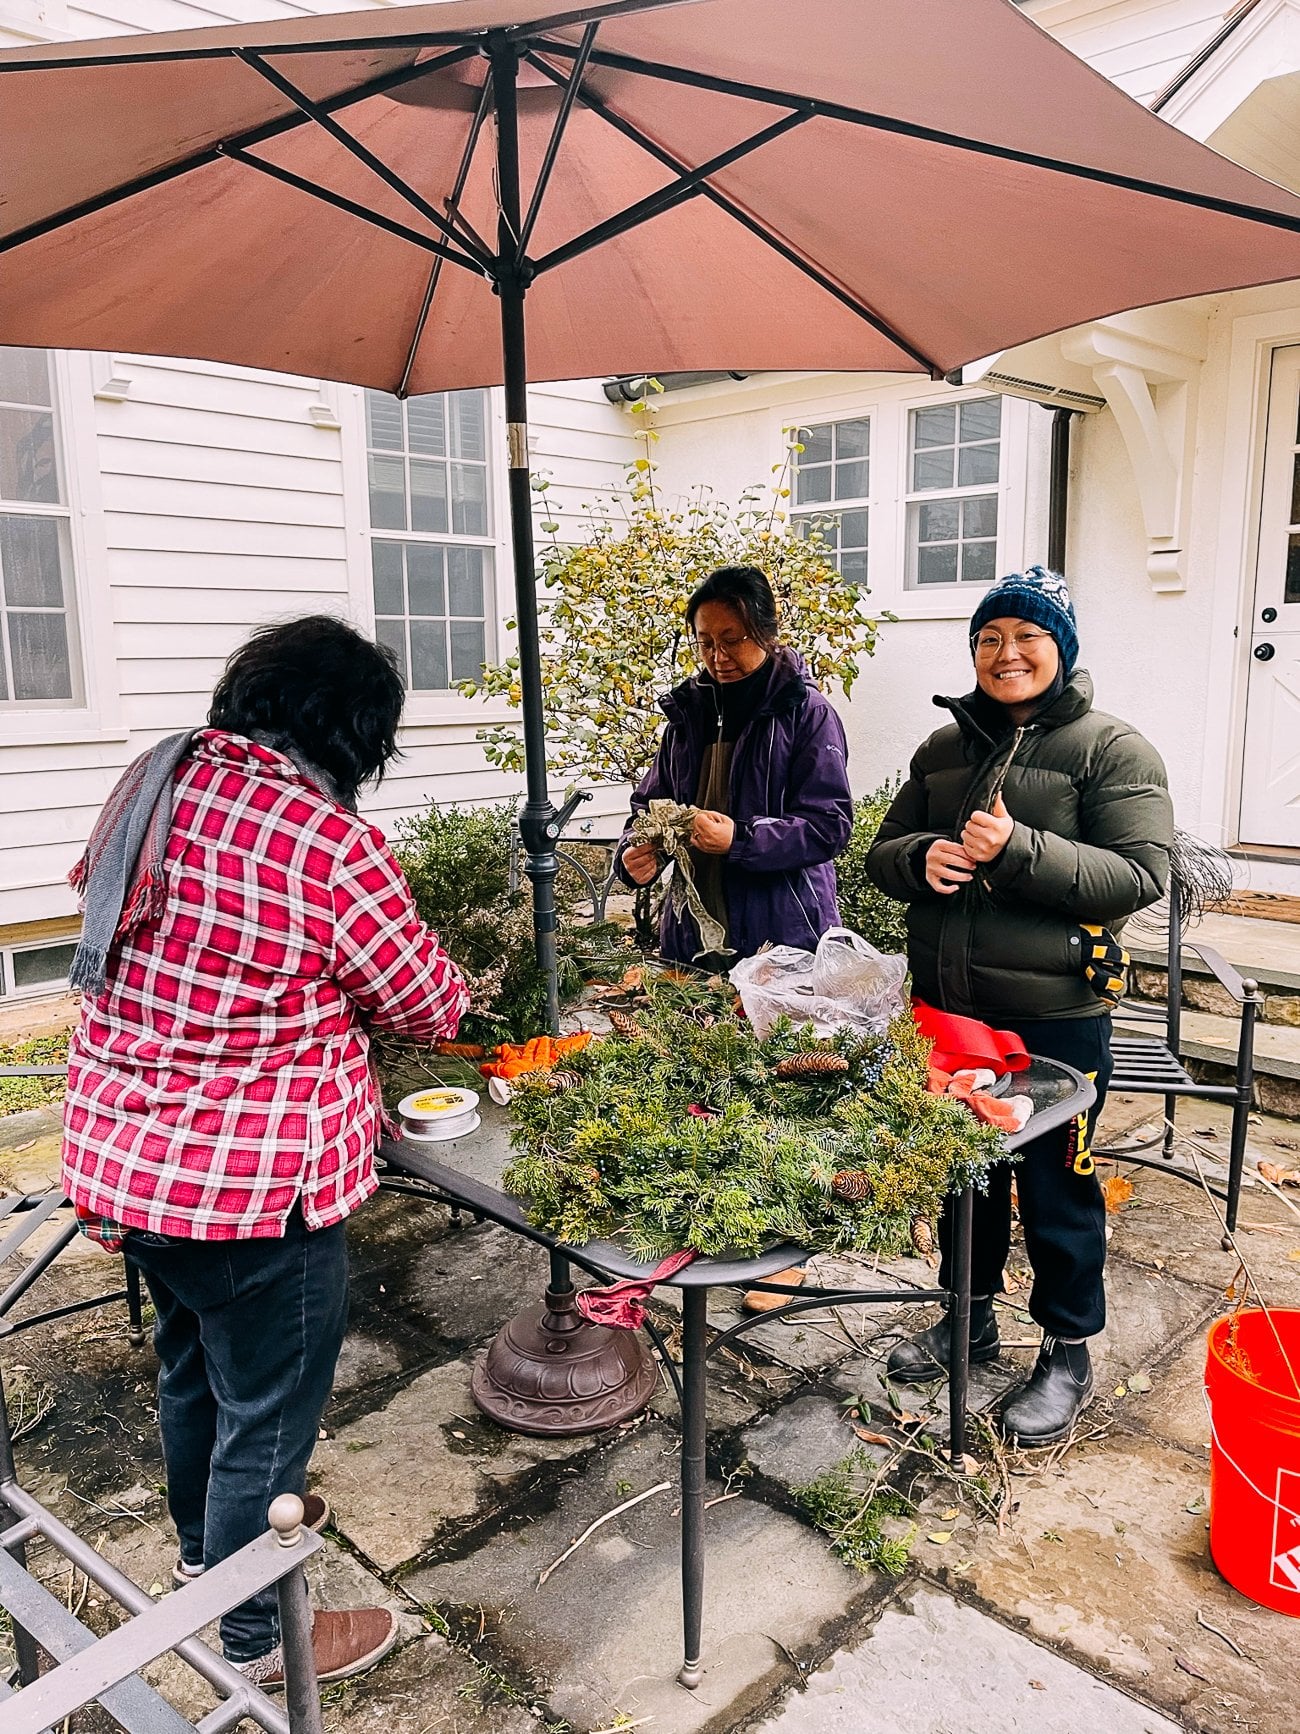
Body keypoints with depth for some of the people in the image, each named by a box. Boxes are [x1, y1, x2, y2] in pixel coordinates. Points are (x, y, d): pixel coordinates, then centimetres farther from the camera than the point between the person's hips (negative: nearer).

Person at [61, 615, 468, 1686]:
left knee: (193, 1364, 30)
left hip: (126, 1152, 9)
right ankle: (259, 1640, 37)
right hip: (250, 1183, -8)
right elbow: (425, 1004, -13)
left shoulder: (159, 784, -1)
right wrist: (452, 981, 11)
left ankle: (207, 1542, 55)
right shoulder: (329, 845, -25)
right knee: (268, 1407, 14)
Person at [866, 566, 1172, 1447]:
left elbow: (1141, 875, -15)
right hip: (947, 1007, 6)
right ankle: (971, 1316, 40)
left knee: (1055, 1184, 7)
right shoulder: (947, 747, 10)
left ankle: (1068, 1351, 28)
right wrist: (921, 858, -11)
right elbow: (885, 850, 13)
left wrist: (1019, 851, -26)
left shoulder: (1113, 749, -7)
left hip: (1055, 1016, -5)